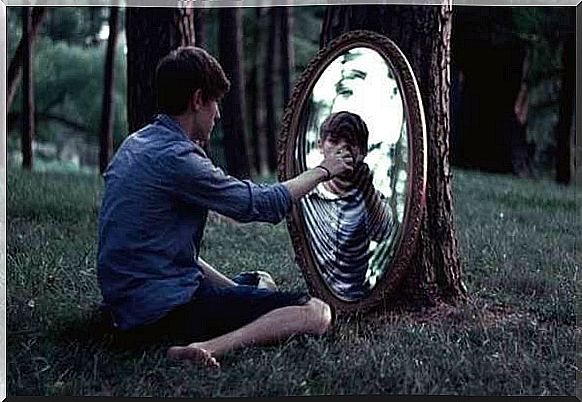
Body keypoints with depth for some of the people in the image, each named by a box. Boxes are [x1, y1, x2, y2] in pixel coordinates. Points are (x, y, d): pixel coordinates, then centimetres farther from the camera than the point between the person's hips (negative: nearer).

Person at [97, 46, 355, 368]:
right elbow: (263, 204, -9)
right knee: (317, 313, -16)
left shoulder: (134, 145, 11)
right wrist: (321, 171, 6)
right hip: (164, 309, -10)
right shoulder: (176, 158, -18)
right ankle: (208, 349, -26)